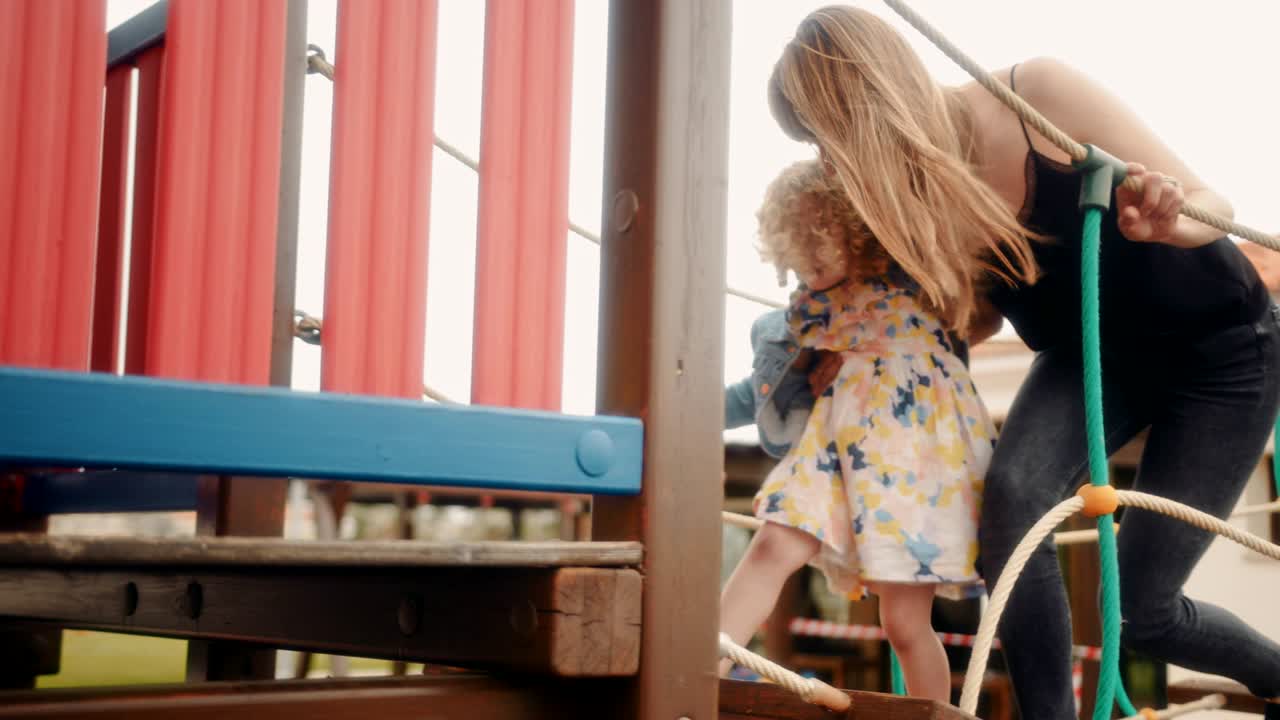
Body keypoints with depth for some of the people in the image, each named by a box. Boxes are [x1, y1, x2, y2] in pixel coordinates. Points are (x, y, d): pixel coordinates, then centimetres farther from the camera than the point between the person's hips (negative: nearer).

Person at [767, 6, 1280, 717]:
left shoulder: (1040, 95, -29)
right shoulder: (913, 193, -15)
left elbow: (1212, 204, -22)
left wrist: (1166, 221, -44)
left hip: (1221, 350, -4)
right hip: (1090, 353, 4)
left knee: (1143, 609, -5)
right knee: (1013, 492, -28)